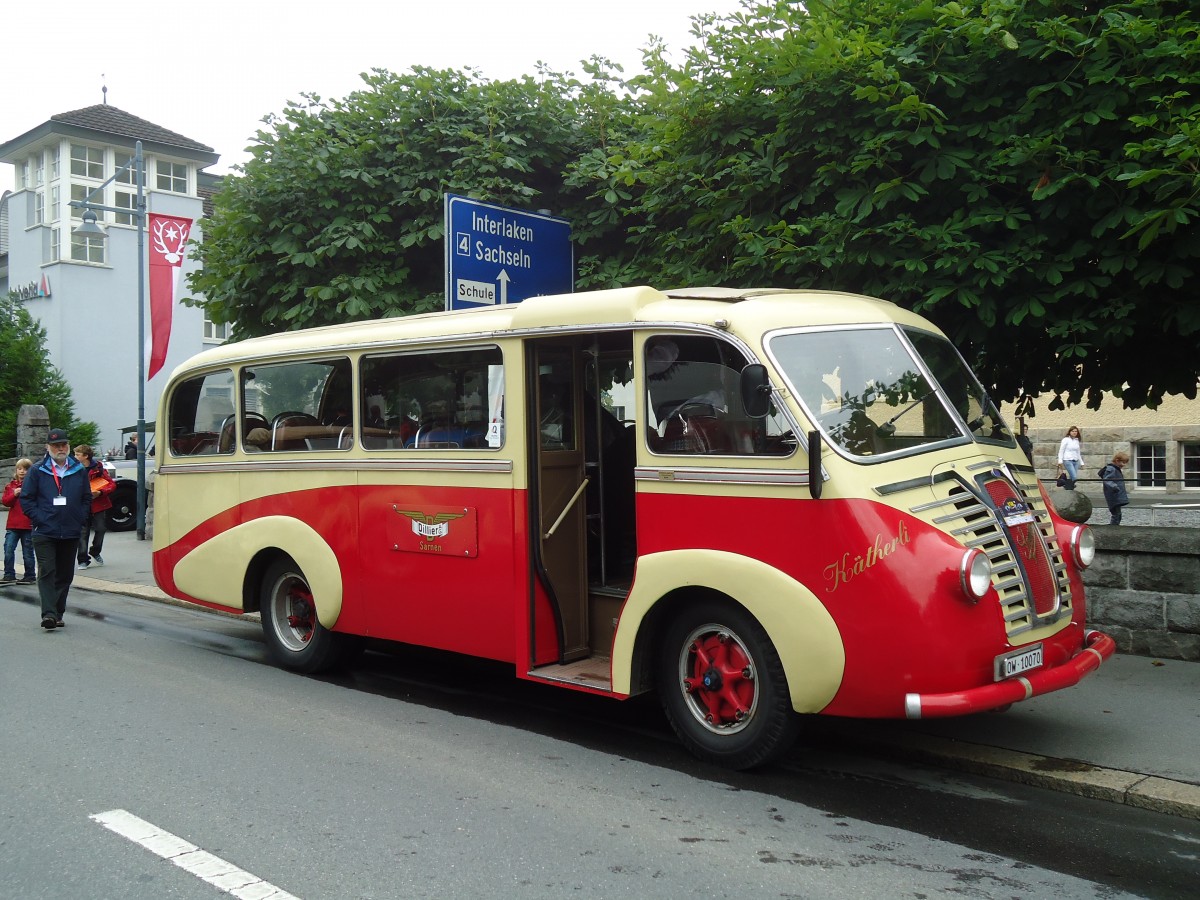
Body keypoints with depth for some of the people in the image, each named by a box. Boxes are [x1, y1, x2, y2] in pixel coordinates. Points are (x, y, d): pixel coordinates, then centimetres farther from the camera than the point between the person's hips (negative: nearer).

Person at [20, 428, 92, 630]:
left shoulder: (79, 471, 9)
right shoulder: (37, 471, 2)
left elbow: (87, 498, 14)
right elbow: (26, 498, 1)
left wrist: (79, 519, 2)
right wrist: (39, 519, -8)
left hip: (71, 534, 3)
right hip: (44, 533, -3)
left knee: (65, 575, 8)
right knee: (47, 572, -10)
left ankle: (57, 614, 18)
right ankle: (49, 614, -16)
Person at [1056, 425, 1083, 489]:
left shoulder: (1077, 441, 15)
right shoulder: (1066, 440, -1)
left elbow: (1078, 453, 22)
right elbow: (1061, 451, -2)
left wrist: (1081, 462, 20)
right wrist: (1060, 461, -10)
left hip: (1076, 461, 6)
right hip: (1068, 460, -6)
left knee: (1072, 478, 0)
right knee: (1074, 477, -18)